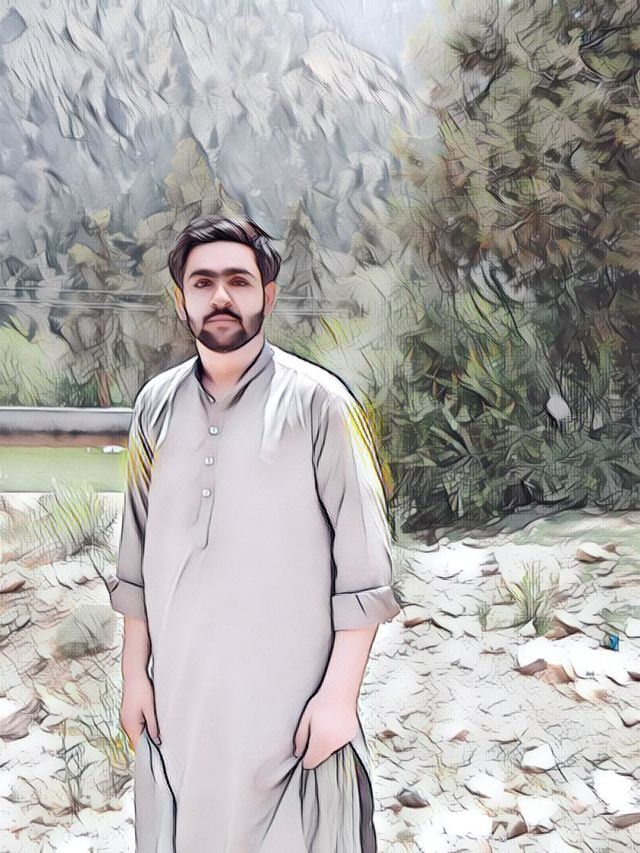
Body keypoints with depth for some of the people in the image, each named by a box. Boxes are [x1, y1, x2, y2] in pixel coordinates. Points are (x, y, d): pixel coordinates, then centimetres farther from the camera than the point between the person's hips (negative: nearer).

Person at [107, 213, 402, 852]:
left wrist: (340, 692, -11)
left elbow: (363, 564, -11)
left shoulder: (318, 401, -11)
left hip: (291, 702, -4)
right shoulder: (156, 405, 3)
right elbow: (137, 554, 9)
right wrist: (134, 672, 9)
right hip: (178, 696, 4)